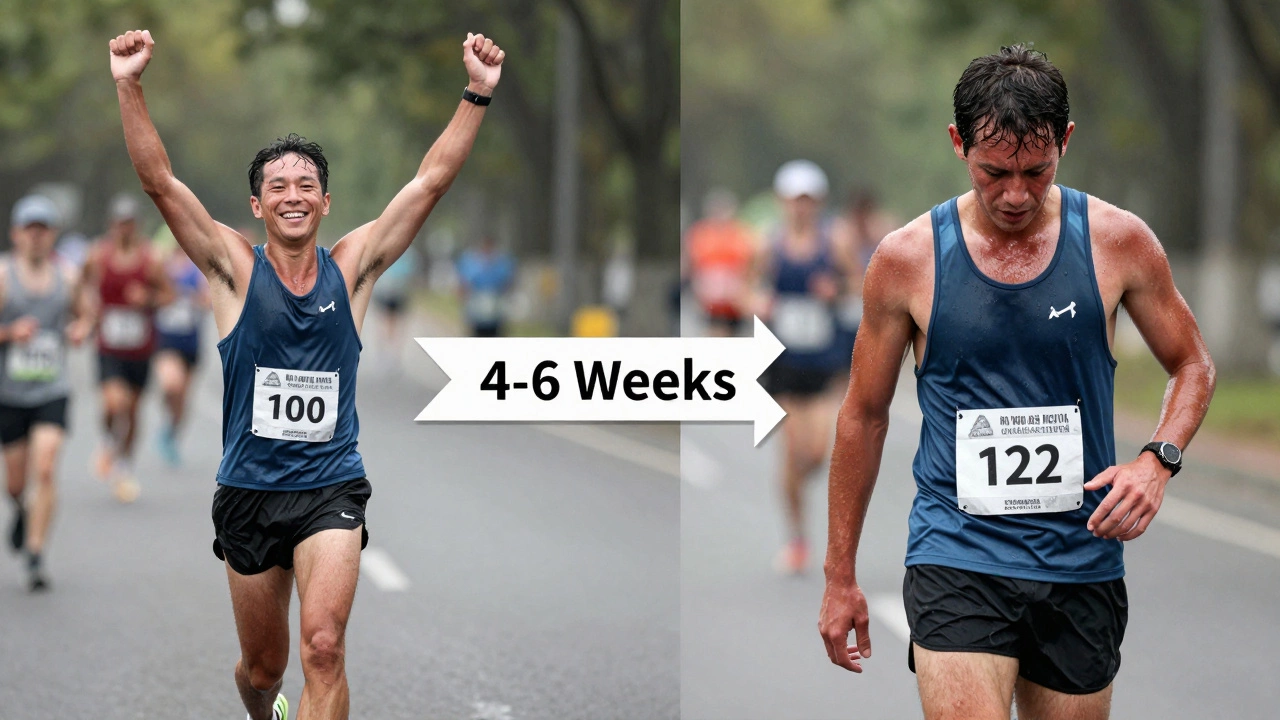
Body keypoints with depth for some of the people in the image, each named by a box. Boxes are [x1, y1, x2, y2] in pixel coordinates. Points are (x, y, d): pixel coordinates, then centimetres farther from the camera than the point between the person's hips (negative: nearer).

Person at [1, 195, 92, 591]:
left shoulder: (67, 276, 3)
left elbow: (82, 313, 21)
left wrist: (81, 329, -1)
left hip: (52, 391, 1)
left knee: (45, 471, -15)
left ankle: (36, 557, -11)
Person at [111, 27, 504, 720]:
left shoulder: (351, 267, 2)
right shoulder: (235, 268, -1)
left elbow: (431, 180, -1)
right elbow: (160, 182, -11)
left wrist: (476, 94, -10)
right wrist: (129, 86, -23)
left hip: (331, 488, -1)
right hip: (249, 491, 1)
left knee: (324, 647, -22)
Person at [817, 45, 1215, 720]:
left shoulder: (1118, 241, -2)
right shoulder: (907, 259, -4)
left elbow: (1192, 366, 12)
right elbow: (864, 417, 7)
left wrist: (1158, 460, -8)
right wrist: (840, 575, 10)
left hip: (1082, 559, 2)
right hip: (956, 556, -2)